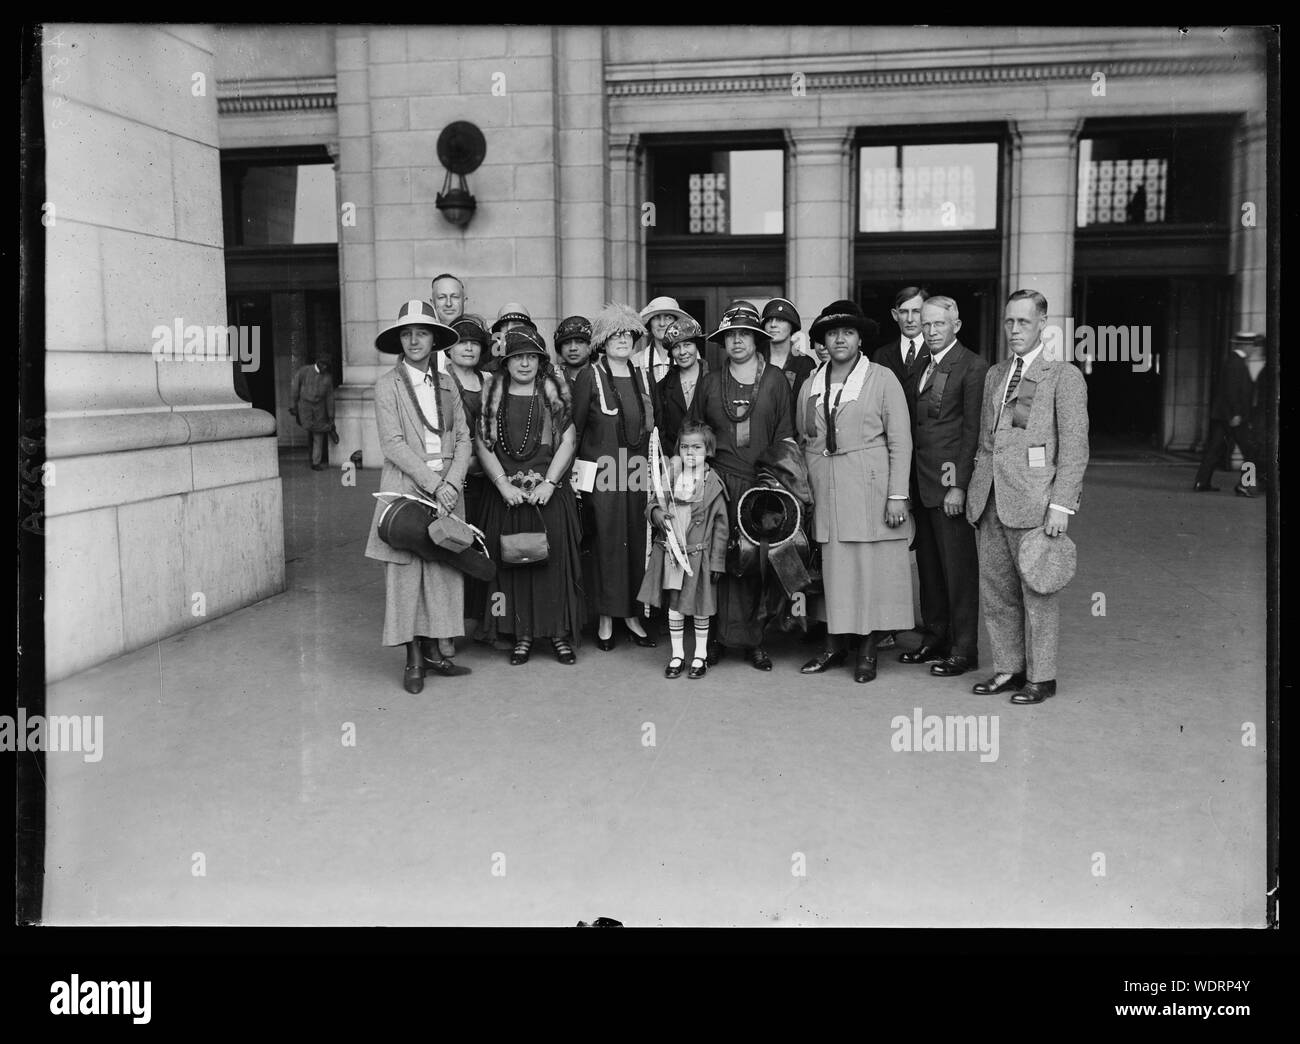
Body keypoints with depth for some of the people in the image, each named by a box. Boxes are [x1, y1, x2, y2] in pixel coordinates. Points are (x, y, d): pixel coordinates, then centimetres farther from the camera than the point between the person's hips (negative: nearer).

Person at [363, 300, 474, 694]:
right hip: (406, 488, -4)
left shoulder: (446, 384, 13)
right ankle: (413, 660, 6)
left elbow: (462, 439, 8)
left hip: (447, 488, 4)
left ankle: (432, 650, 13)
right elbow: (393, 444, -8)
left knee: (443, 570, 3)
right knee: (405, 570, -2)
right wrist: (433, 484, -14)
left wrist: (452, 482, -8)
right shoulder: (387, 384, 0)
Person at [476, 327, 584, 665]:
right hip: (506, 493, 1)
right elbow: (482, 443, 2)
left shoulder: (555, 390, 4)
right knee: (512, 561, 1)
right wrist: (504, 485, -8)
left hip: (550, 491, -1)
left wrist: (549, 483, -10)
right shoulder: (490, 391, 5)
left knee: (554, 558, -1)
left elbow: (568, 441, 0)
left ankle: (559, 632, 9)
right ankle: (522, 634, 11)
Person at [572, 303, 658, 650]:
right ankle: (605, 619, 8)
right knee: (606, 541, -2)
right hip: (602, 474, -4)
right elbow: (575, 427, -2)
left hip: (638, 474, 4)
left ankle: (631, 613, 16)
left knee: (637, 540, 5)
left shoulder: (643, 376, 12)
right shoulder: (590, 377, -3)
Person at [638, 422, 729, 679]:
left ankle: (700, 656, 24)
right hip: (670, 551, 3)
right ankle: (677, 655, 23)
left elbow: (721, 524, -5)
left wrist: (716, 560, -7)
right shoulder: (670, 477, 3)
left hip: (699, 554, -3)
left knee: (700, 607, 8)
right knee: (673, 605, 10)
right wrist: (656, 513, -17)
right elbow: (652, 504, 8)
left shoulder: (713, 484, -6)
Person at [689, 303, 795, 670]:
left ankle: (754, 639, 6)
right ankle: (718, 636, 2)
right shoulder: (709, 382, 12)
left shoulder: (775, 381, 9)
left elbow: (786, 437, 7)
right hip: (719, 484, 1)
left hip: (761, 485, 0)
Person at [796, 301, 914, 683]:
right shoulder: (810, 386, 14)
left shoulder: (882, 379, 2)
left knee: (872, 566, -1)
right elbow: (803, 441, 17)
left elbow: (900, 440, -2)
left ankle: (868, 650, 9)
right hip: (825, 492, 3)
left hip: (869, 490, -3)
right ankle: (834, 645, 15)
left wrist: (897, 495, -9)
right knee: (832, 568, 4)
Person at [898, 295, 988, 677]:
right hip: (920, 482, 7)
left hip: (950, 482, -7)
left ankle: (963, 649, 8)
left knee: (959, 567, -1)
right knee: (928, 565, 14)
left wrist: (959, 485, -16)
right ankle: (934, 640, 25)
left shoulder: (973, 367, -8)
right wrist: (908, 482, 8)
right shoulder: (918, 366, 15)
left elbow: (973, 430, -11)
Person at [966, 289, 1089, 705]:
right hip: (991, 499, 6)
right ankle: (1008, 668, 22)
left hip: (1033, 499, -6)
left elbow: (1074, 448, -7)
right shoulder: (994, 374, 18)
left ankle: (1041, 677, 12)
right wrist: (976, 489, 12)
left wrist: (1061, 505, -14)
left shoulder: (1064, 375, -1)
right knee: (995, 591, 10)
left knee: (1037, 591, 1)